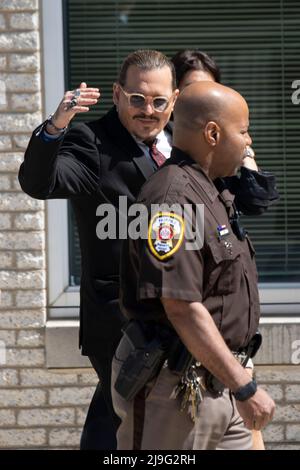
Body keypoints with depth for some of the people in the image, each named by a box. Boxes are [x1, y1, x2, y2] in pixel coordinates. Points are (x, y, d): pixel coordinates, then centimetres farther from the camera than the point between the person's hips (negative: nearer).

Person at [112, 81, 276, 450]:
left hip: (218, 383, 10)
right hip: (175, 387, -10)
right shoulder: (172, 200, -19)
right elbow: (182, 308, -24)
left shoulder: (209, 195, 16)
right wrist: (245, 388, -22)